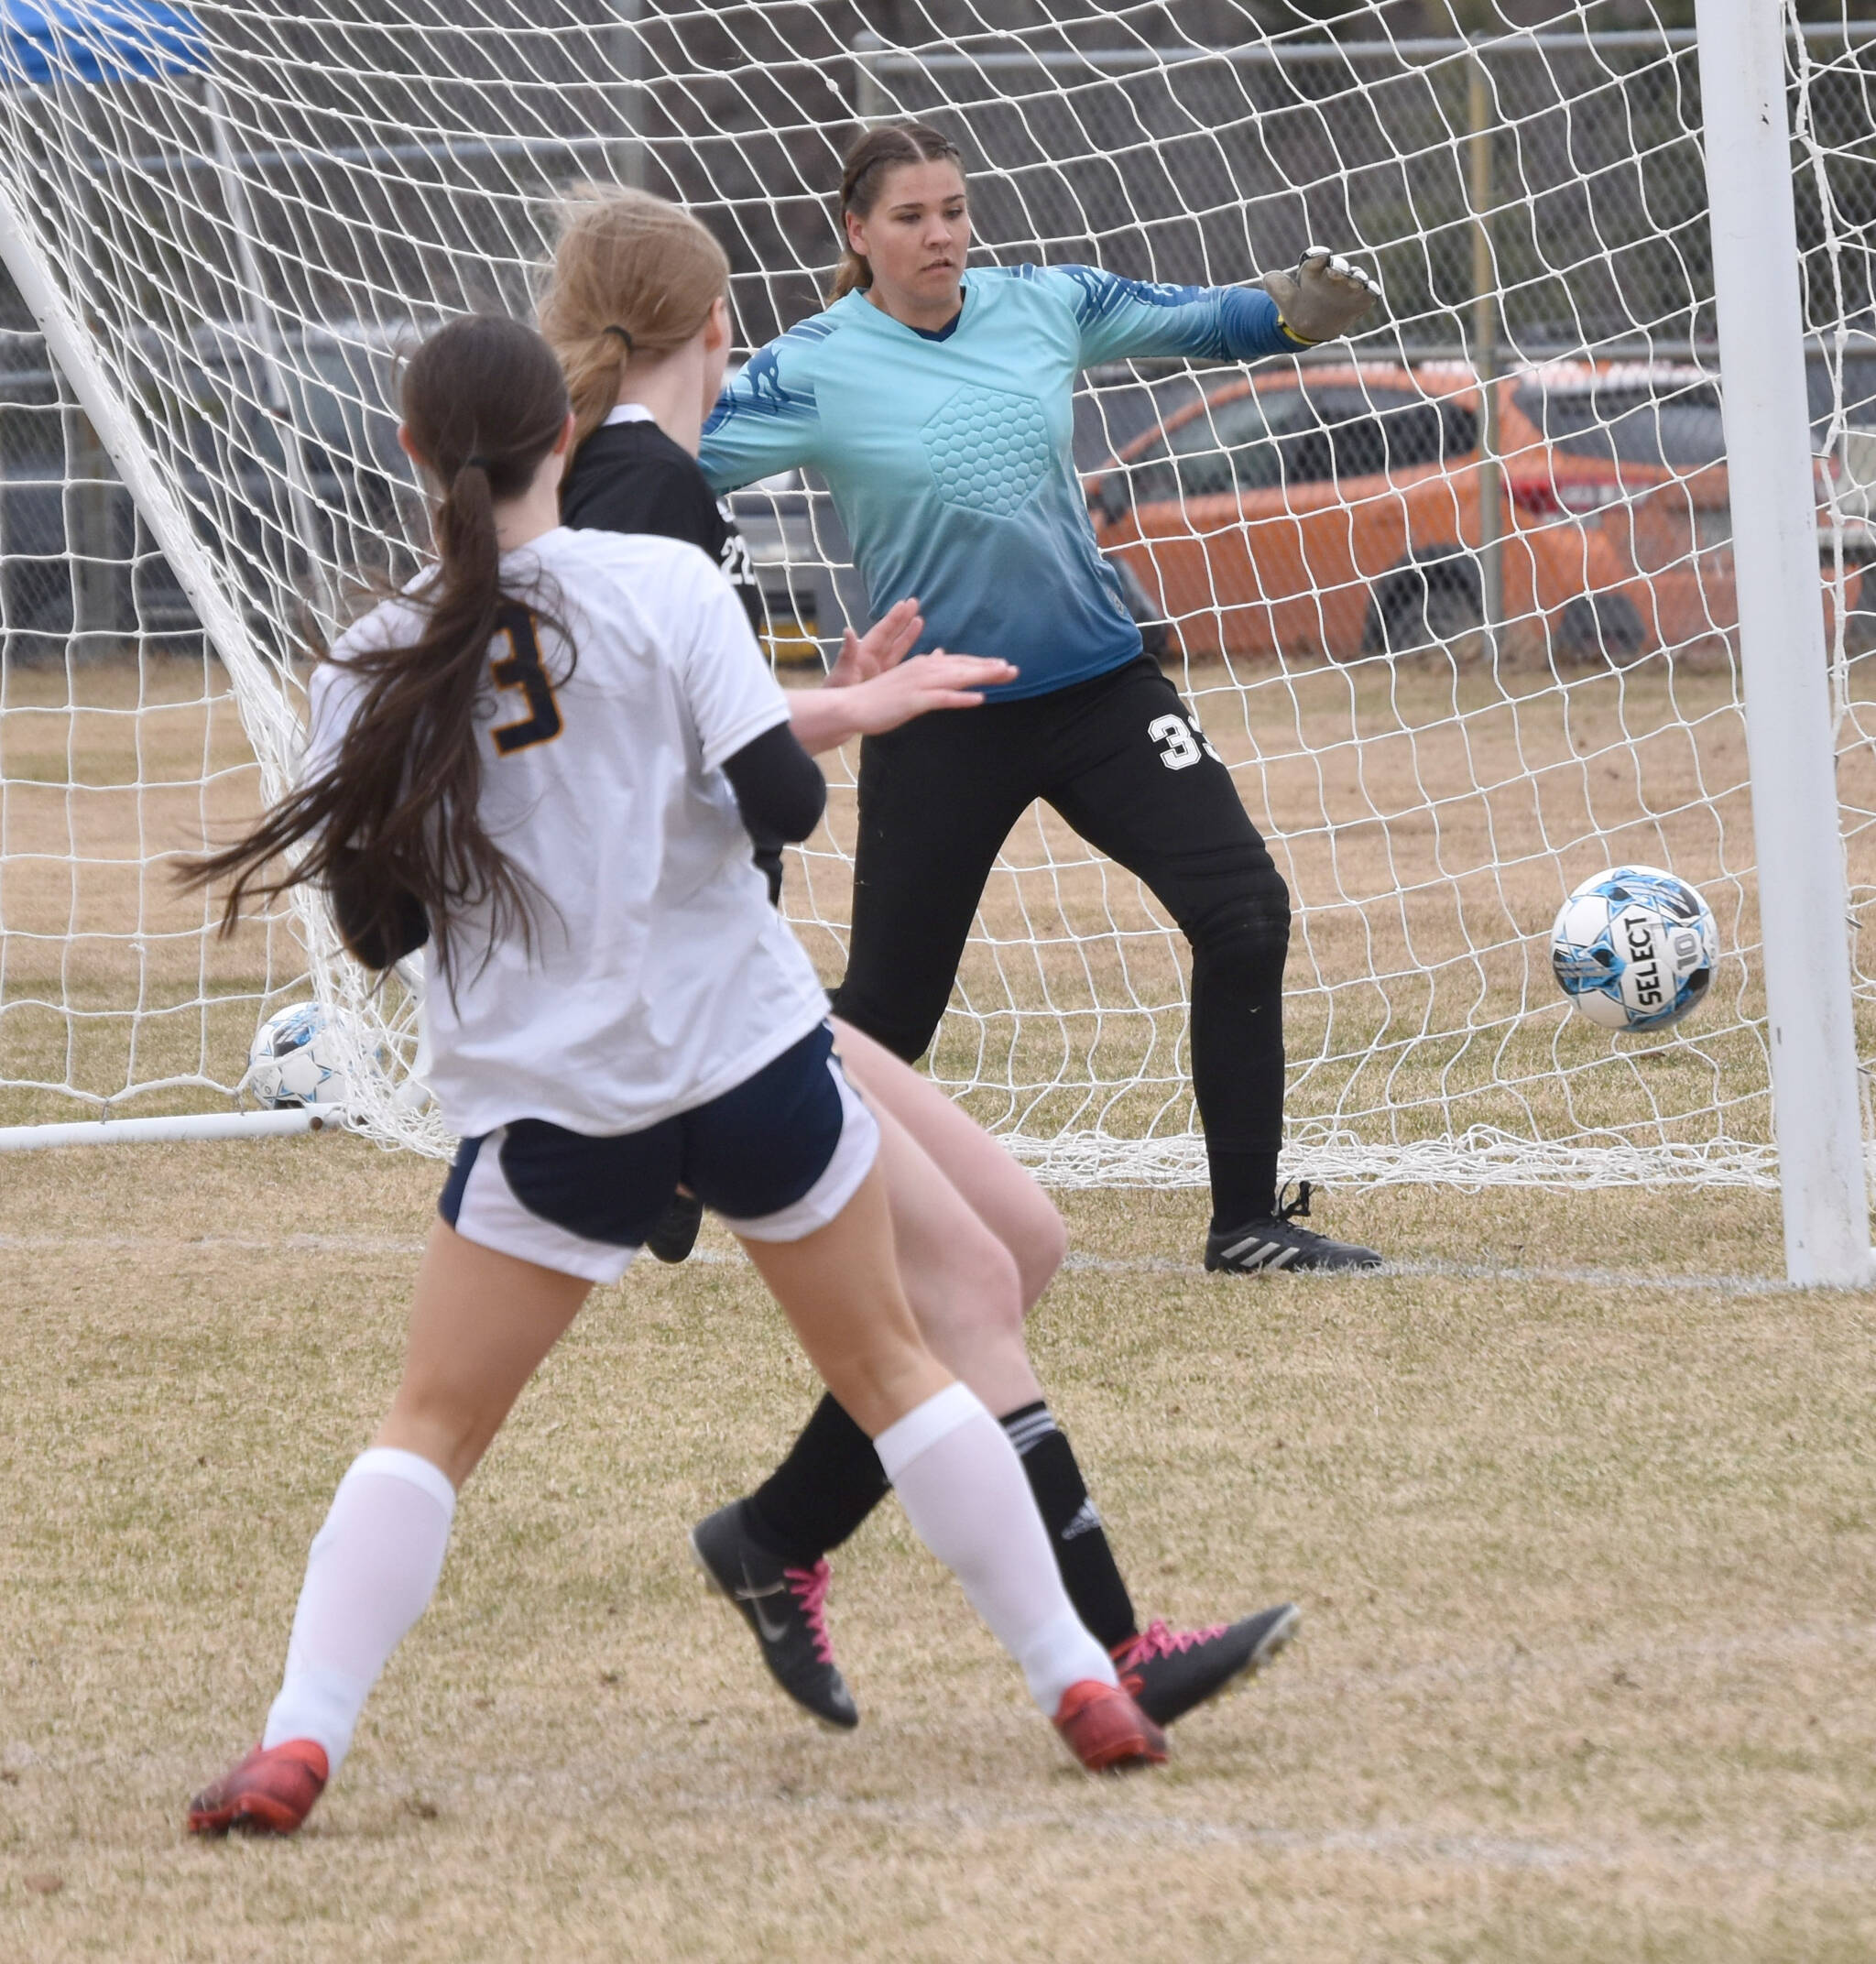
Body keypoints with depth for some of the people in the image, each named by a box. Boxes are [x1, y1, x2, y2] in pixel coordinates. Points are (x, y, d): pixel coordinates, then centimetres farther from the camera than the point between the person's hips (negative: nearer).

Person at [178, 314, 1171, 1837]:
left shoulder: (374, 668, -2)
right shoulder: (664, 586, -7)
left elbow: (377, 927, 2)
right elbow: (785, 798, -14)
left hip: (548, 1102, 0)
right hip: (749, 1052, 0)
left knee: (433, 1427, 9)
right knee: (892, 1369, 15)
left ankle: (297, 1742, -6)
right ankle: (1082, 1687, 18)